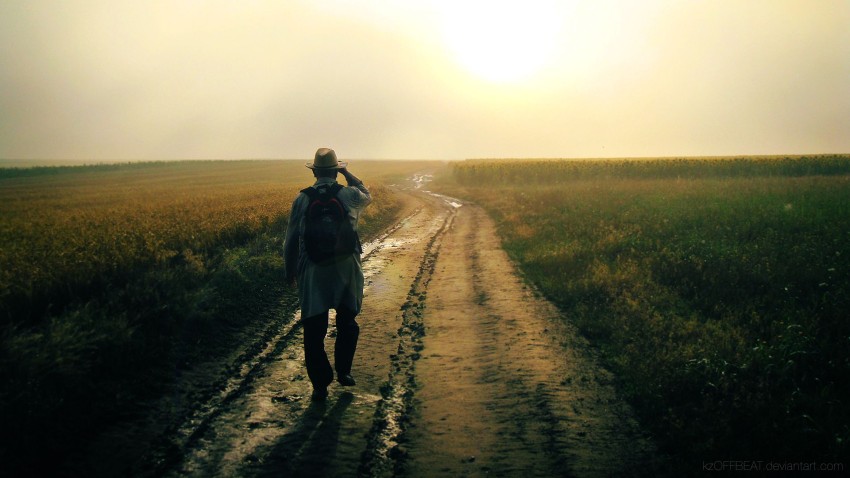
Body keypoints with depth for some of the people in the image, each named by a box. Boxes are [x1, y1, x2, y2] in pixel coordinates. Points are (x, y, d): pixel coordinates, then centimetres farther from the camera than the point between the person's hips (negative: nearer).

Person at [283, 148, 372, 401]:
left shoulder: (302, 199, -3)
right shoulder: (350, 196, -3)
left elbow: (291, 239, 3)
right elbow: (366, 195, 23)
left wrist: (290, 271, 14)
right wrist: (347, 173, 21)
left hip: (313, 273, -1)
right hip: (346, 269, 1)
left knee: (314, 330, 6)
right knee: (347, 323, 21)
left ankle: (320, 384, 9)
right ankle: (343, 372, 26)